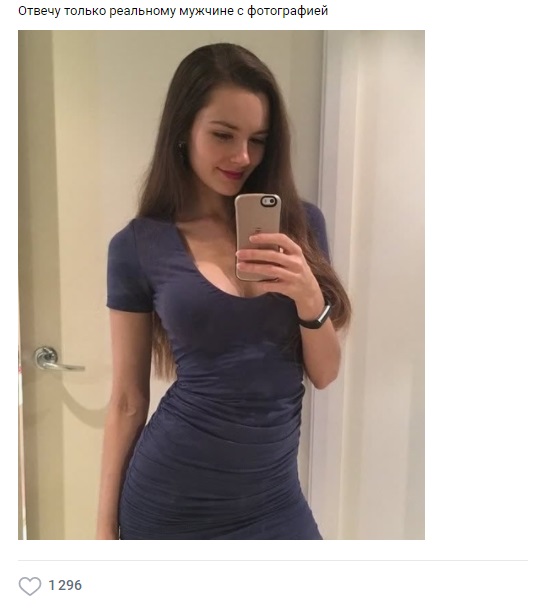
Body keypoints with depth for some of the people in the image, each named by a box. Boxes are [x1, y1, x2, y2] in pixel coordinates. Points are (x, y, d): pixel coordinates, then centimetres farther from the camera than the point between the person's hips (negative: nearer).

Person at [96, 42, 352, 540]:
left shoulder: (301, 224, -3)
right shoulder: (139, 246, -8)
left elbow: (324, 374, 0)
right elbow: (128, 400, -2)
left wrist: (309, 298, -18)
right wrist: (107, 525, 3)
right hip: (167, 499, -1)